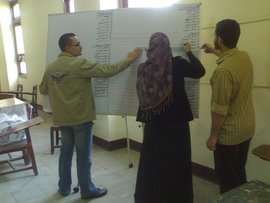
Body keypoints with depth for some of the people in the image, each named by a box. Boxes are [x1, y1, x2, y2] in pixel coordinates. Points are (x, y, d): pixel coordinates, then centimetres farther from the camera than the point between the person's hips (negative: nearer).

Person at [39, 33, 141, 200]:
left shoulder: (51, 68, 5)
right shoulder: (79, 63, -16)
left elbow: (43, 90, 16)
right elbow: (107, 71, -18)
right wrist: (129, 60, -10)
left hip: (62, 118, 7)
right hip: (81, 117, -7)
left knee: (66, 152, 18)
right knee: (84, 155, 5)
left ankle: (64, 187, 31)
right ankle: (87, 190, 20)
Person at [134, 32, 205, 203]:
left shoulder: (143, 68, -6)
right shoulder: (178, 64, -12)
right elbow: (200, 72, 4)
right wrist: (189, 52, 14)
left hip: (153, 123, 2)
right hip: (177, 122, -2)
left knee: (152, 163, 17)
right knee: (176, 163, 15)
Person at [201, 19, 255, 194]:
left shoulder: (223, 71, -28)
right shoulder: (245, 57, -2)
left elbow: (220, 110, -24)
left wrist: (213, 136, -13)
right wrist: (215, 52, 32)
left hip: (229, 133, -8)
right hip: (248, 127, 8)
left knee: (227, 176, 10)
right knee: (239, 172, 23)